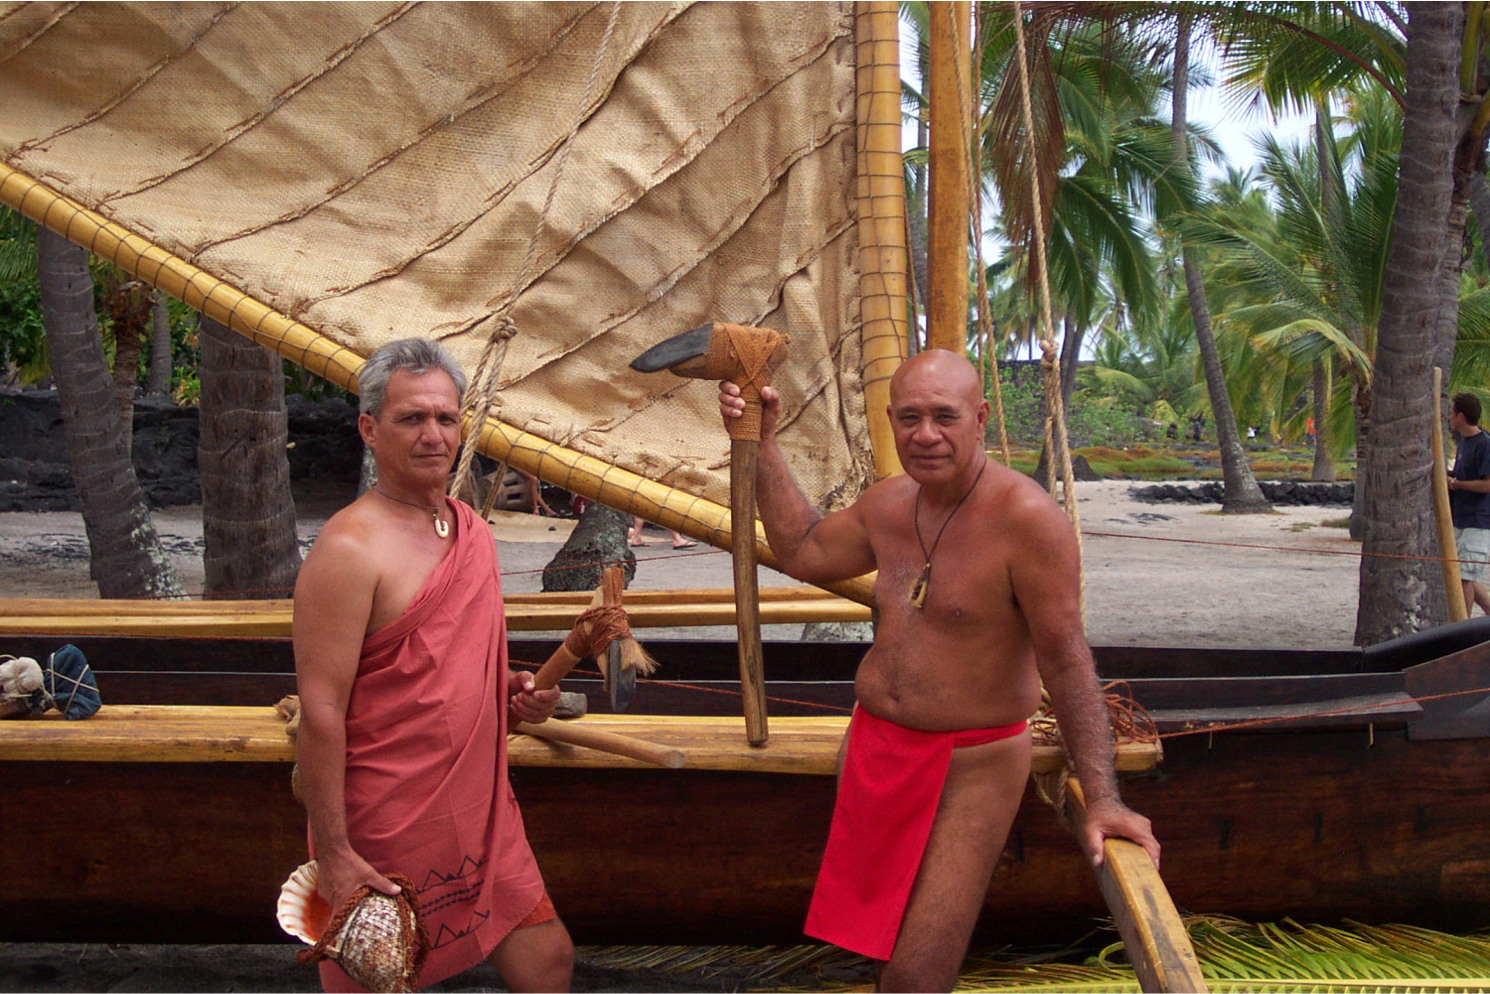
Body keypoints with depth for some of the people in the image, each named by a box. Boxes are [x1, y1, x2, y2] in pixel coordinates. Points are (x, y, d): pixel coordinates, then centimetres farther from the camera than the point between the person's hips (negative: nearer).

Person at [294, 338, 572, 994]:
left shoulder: (471, 529, 8)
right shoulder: (350, 548, -18)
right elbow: (320, 711, -20)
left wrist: (515, 694, 3)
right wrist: (333, 855, -20)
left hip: (481, 811, 8)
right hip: (385, 831, -7)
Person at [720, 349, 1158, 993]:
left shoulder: (1026, 516, -21)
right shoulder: (889, 503, 2)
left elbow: (1065, 661, -19)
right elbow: (801, 551, 18)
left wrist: (1100, 799, -20)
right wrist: (761, 440, 14)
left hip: (971, 768, -7)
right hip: (873, 742, 7)